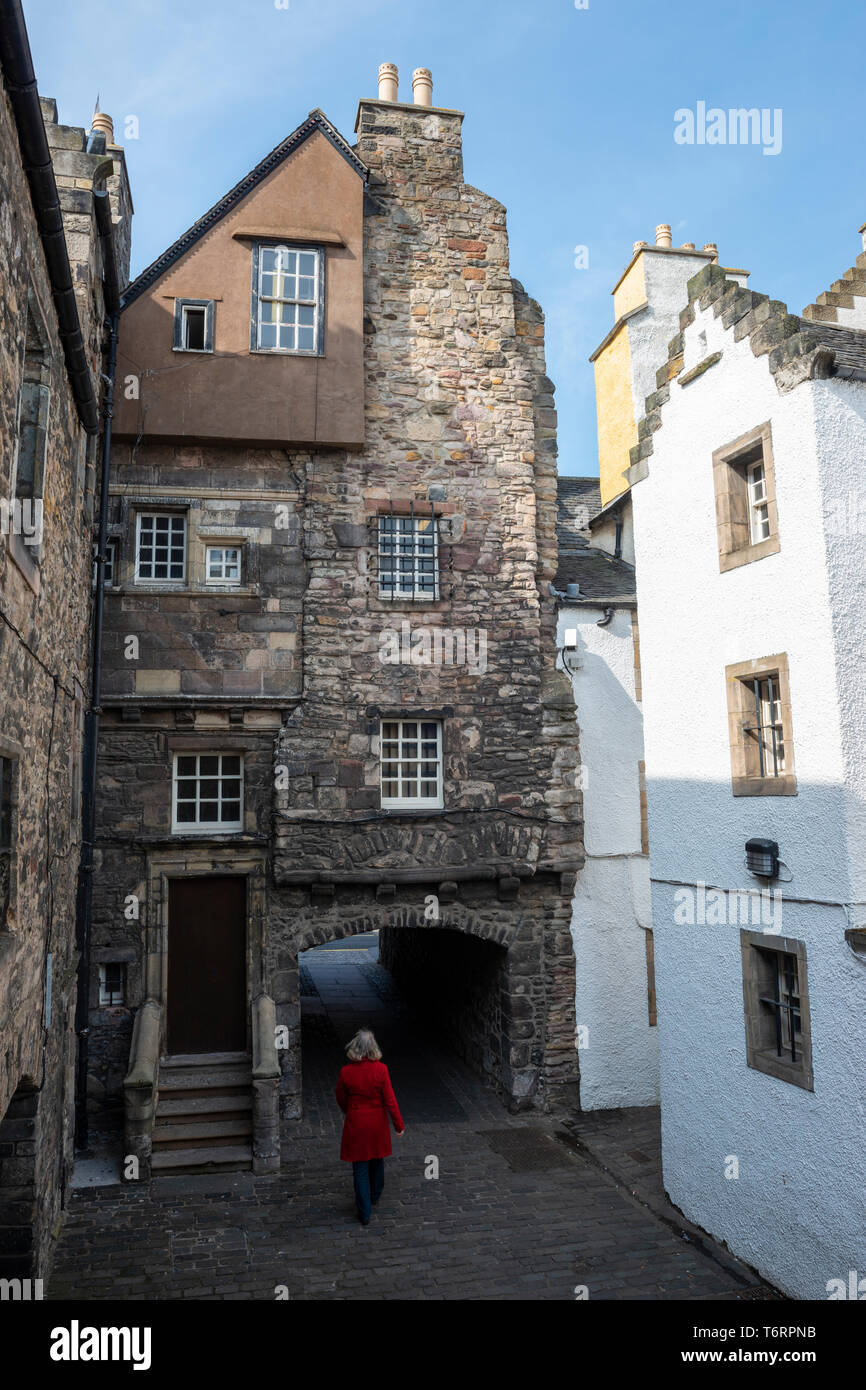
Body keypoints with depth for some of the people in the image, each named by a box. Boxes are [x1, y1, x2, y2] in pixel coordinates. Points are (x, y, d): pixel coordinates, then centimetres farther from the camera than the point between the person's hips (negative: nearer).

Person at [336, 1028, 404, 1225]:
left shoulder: (346, 1071, -16)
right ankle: (375, 1196, 46)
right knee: (377, 1160, 25)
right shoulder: (380, 1069, -19)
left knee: (360, 1168, 10)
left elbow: (341, 1099, -1)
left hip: (355, 1123, -1)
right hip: (377, 1123, 1)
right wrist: (399, 1124, -2)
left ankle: (364, 1214, 15)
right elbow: (389, 1099, -14)